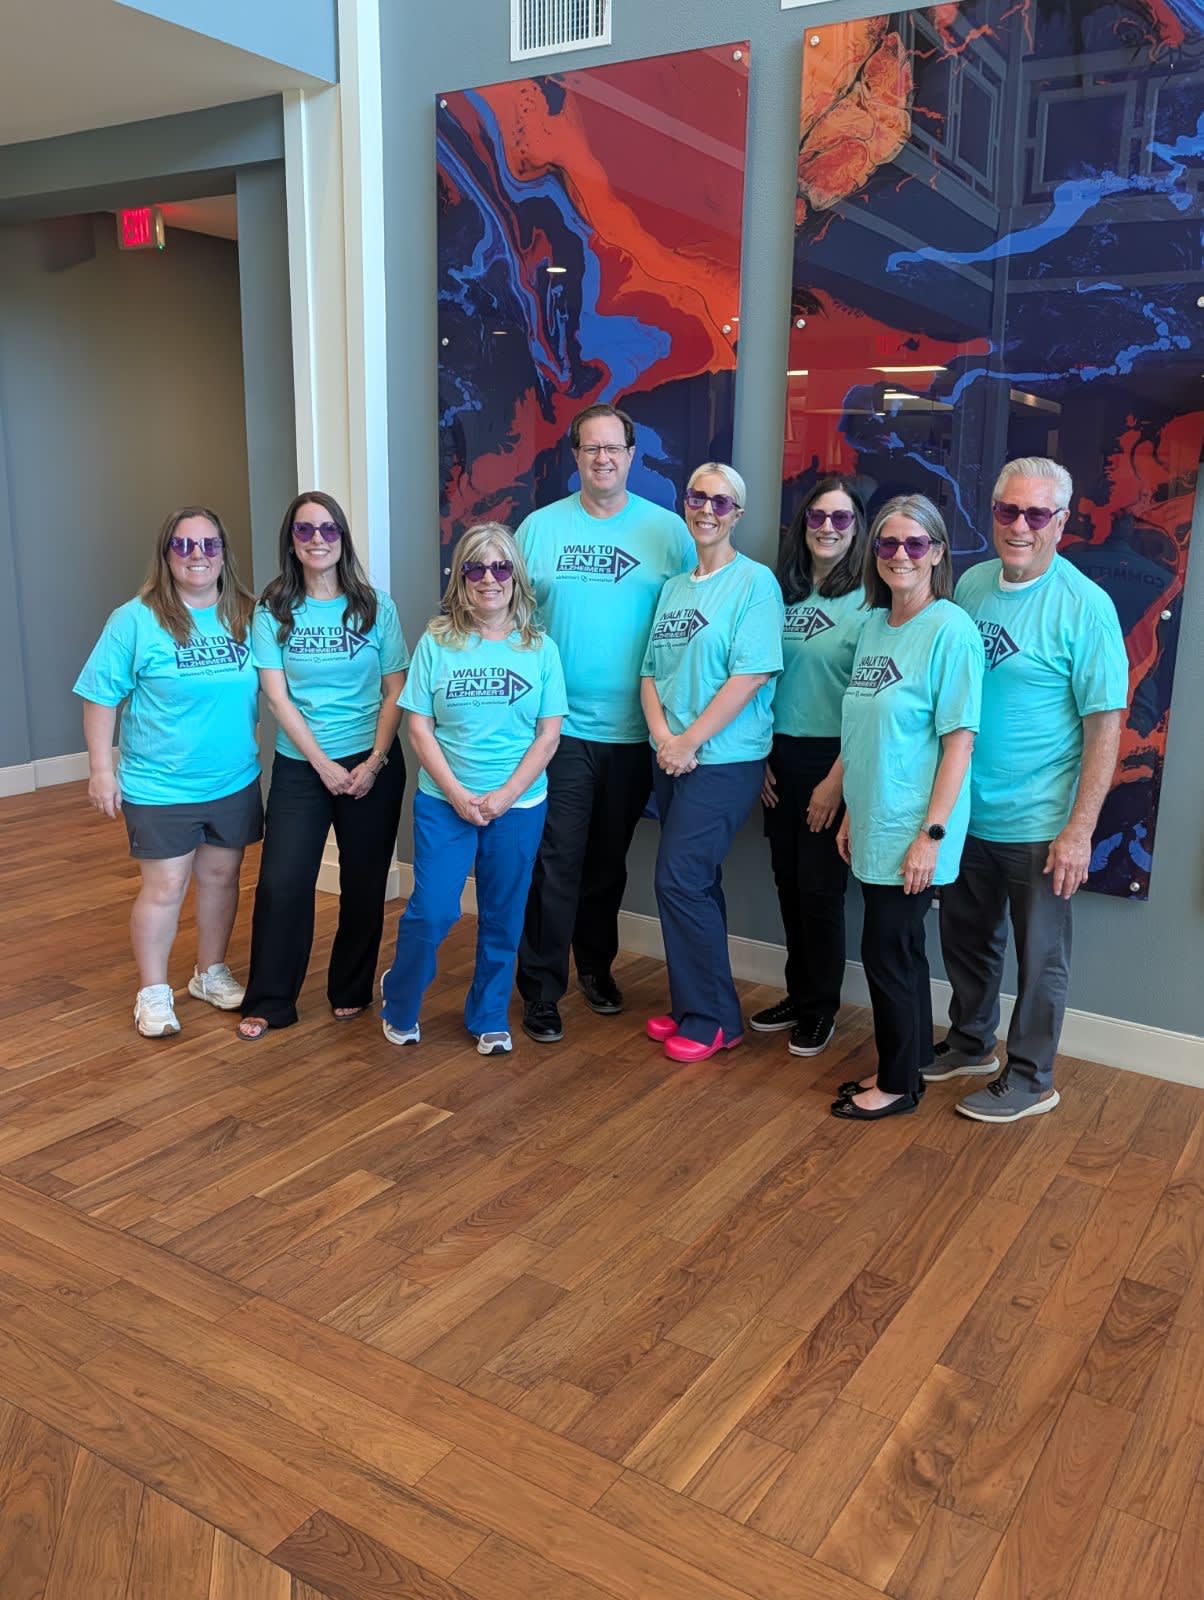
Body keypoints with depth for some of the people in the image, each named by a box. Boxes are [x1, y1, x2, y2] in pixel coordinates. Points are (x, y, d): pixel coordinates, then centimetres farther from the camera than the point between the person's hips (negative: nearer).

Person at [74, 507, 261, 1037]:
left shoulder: (249, 616, 0)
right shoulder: (136, 620, -11)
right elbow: (101, 696, -7)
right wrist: (100, 768, -9)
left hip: (235, 781, 4)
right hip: (160, 788, -4)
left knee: (220, 877, 16)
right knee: (164, 889, 4)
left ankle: (211, 973, 36)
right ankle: (153, 992, 21)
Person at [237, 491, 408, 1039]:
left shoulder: (376, 607, 1)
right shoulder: (273, 612, 1)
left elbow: (396, 691, -1)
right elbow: (277, 696, -4)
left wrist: (374, 762, -10)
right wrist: (323, 763, -12)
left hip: (372, 764, 0)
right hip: (300, 765, 0)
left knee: (364, 884, 7)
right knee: (281, 883, -4)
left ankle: (351, 990, 25)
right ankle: (269, 1000, 10)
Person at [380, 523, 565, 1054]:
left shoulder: (540, 649, 0)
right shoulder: (436, 643, -2)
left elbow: (549, 734, -1)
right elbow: (419, 728, -3)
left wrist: (505, 796, -11)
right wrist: (457, 794, -12)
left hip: (519, 806, 1)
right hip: (443, 802, -1)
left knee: (502, 917, 10)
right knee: (431, 911, -4)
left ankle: (489, 1018, 28)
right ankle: (399, 1004, 23)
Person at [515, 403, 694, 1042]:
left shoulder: (667, 530, 2)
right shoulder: (540, 527, 2)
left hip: (633, 730, 1)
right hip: (558, 725, -1)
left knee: (609, 861, 15)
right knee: (556, 862, -2)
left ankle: (596, 964, 34)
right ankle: (542, 990, 9)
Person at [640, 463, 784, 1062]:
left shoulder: (755, 582, -8)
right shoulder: (675, 587, 13)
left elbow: (751, 674, -16)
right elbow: (652, 670, 12)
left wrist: (690, 741, -15)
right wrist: (661, 733, -6)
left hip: (724, 760, -7)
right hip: (672, 759, 7)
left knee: (680, 879, -9)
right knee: (695, 883, 13)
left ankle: (714, 1019, 5)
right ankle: (689, 1005, 24)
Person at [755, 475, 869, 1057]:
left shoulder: (867, 602, -8)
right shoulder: (783, 595, 8)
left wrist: (837, 779, -14)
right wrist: (760, 757, 5)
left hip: (832, 760, -5)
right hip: (780, 757, 5)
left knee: (819, 886, 1)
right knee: (788, 881, 12)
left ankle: (821, 1008, 18)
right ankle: (798, 994, 27)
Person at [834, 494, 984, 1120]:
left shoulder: (951, 630, -13)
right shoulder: (874, 624, 9)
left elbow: (959, 741, -15)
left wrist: (931, 833, -18)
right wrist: (852, 812, 14)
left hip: (912, 832, -7)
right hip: (874, 825, 7)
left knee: (887, 951, 2)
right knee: (899, 949, 16)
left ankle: (898, 1084, 19)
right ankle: (905, 1063, 31)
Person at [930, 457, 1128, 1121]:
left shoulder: (1085, 606, -14)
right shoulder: (971, 584, 2)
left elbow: (1105, 725, -14)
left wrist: (1079, 830, -18)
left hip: (1038, 824, -5)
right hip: (964, 813, 6)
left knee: (1039, 956, 10)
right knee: (966, 940, 20)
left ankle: (1029, 1078, 27)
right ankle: (970, 1045, 41)